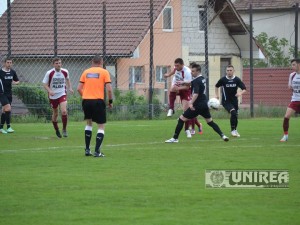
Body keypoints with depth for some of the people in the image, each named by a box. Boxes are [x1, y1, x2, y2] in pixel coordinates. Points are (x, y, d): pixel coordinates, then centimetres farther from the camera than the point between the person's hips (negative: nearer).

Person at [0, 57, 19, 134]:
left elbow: (17, 81, 17)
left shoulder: (13, 72, 6)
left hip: (9, 94, 6)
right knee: (8, 108, -18)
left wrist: (15, 82, -5)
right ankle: (8, 127, -14)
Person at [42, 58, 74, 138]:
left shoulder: (65, 72, -3)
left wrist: (70, 88, 6)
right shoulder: (49, 73, -10)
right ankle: (57, 130, 32)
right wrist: (50, 91, -24)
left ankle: (64, 129, -4)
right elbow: (45, 84, -6)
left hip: (62, 95, 0)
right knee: (55, 114, 11)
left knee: (64, 111, -20)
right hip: (53, 96, 0)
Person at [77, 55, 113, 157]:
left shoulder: (86, 72, 10)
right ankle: (97, 151, -7)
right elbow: (109, 89, -8)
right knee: (101, 126, 5)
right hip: (98, 101, -4)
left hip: (86, 100, 4)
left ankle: (87, 149, 19)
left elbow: (79, 88, 5)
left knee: (89, 123, 22)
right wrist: (110, 101, 4)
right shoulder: (104, 72, 0)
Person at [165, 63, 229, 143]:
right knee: (210, 121, 17)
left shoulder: (196, 81, -16)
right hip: (204, 104, 9)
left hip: (197, 105, -9)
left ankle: (175, 138, -3)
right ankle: (222, 135, 3)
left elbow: (196, 94, -29)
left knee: (181, 119, -2)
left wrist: (191, 103, -39)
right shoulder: (202, 79, 12)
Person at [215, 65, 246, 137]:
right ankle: (233, 130, -15)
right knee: (233, 112, -25)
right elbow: (216, 86, 11)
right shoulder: (223, 80, -8)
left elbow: (244, 89, -6)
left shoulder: (237, 80, -6)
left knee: (235, 115, 9)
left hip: (234, 101, 3)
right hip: (226, 101, -3)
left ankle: (235, 130, 34)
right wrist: (217, 95, 0)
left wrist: (240, 93, -27)